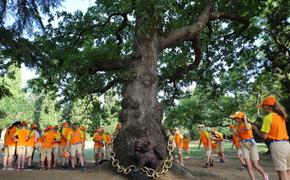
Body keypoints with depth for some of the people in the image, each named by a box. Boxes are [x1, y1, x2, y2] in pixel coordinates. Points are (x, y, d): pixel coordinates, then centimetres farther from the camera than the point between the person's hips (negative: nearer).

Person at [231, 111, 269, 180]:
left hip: (251, 144, -4)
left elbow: (247, 128, -38)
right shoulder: (238, 125, 4)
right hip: (243, 146, 5)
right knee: (249, 166, -5)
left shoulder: (248, 124, -13)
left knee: (255, 165, 2)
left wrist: (245, 119, -26)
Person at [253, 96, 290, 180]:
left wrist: (256, 129, 6)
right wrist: (263, 126, 19)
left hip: (277, 145, -8)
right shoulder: (281, 116, 15)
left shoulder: (268, 117, -8)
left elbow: (264, 136, -10)